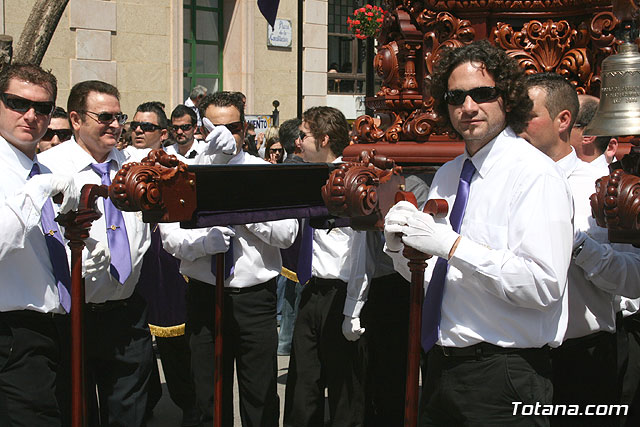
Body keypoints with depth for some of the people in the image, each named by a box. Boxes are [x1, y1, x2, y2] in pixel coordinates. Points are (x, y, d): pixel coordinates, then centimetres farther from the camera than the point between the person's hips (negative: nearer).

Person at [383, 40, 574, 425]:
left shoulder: (535, 174, -12)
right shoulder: (446, 176, 12)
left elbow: (543, 285, -22)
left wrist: (452, 244, -23)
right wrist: (400, 244, -4)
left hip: (504, 375, -7)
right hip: (440, 364, 7)